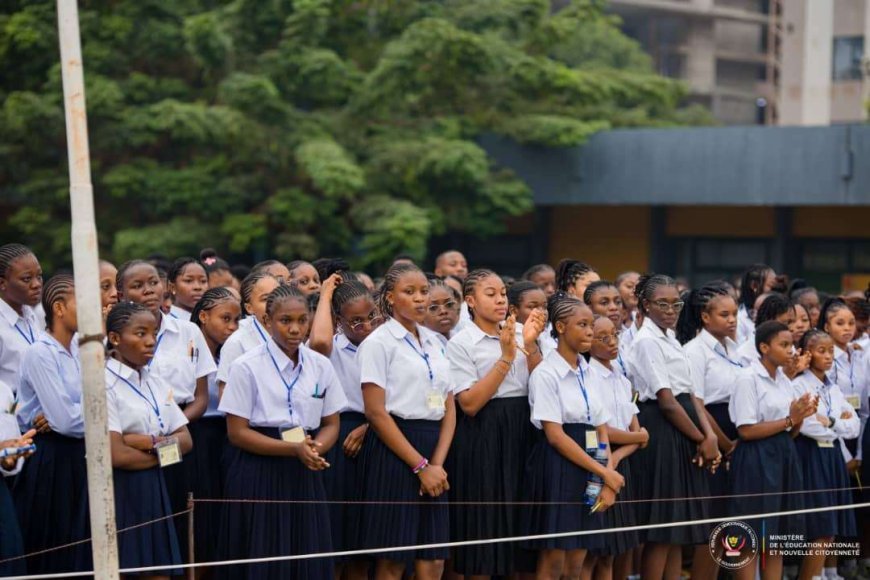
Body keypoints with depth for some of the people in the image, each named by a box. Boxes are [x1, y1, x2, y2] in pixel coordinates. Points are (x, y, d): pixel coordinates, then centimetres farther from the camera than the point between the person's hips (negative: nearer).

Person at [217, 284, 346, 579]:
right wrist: (294, 449, -18)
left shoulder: (321, 366, 6)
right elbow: (237, 432, -9)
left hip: (305, 476, 4)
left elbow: (331, 424, 11)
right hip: (258, 475, -4)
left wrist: (313, 449, -12)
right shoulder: (247, 367, -7)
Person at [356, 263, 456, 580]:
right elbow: (376, 413, -11)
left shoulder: (434, 342, 15)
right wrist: (420, 466, -13)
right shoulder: (378, 343, -4)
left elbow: (449, 408, 11)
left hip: (433, 453, 6)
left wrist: (437, 463, -4)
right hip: (394, 451, -6)